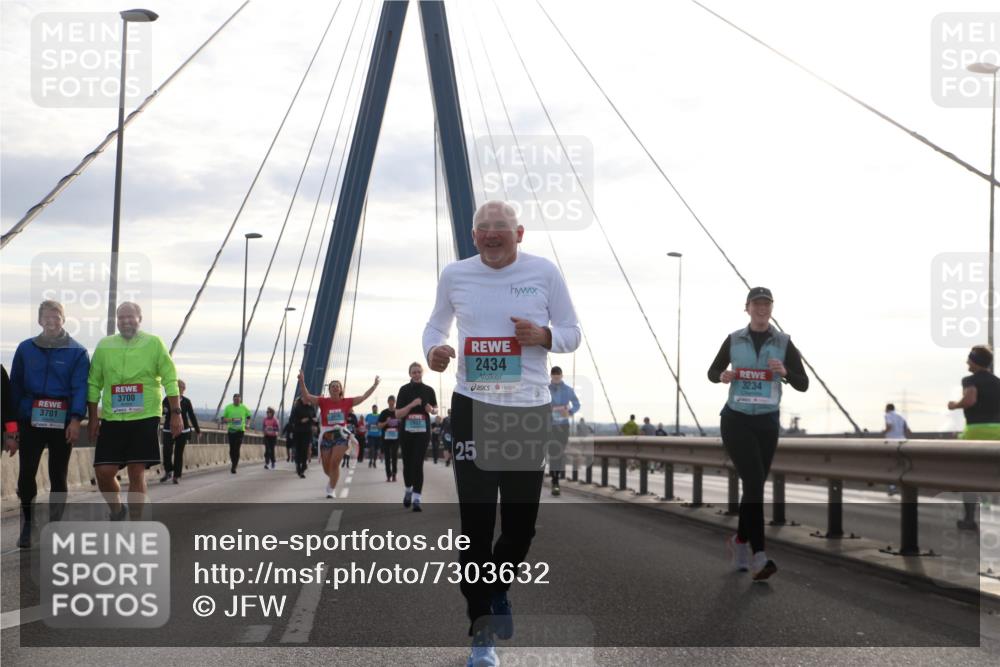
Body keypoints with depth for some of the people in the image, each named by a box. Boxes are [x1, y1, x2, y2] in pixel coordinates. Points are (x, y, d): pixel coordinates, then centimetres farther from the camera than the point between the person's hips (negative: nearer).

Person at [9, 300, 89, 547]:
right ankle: (27, 525, 12)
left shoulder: (77, 352, 1)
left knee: (58, 476, 6)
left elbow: (80, 387, -6)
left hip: (63, 422, -1)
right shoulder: (25, 349, 7)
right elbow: (15, 386, 9)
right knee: (26, 473, -1)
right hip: (31, 420, 1)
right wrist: (12, 422, 5)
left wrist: (76, 419, -17)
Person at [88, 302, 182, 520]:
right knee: (103, 471, -2)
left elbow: (170, 380, 1)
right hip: (111, 420, 3)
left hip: (144, 418, -2)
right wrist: (93, 418, 7)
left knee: (137, 473, -3)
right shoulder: (104, 346, 7)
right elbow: (94, 384, 10)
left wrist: (176, 413, -5)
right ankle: (117, 510, 26)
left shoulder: (154, 344, 1)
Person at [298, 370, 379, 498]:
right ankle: (332, 480, 44)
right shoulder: (323, 401, -4)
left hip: (340, 436, -1)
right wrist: (302, 382, -25)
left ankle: (332, 489, -1)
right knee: (326, 467, 11)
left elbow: (364, 397, 7)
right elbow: (306, 397, -12)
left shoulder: (346, 402, 1)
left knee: (334, 463, -14)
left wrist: (374, 385, 6)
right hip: (326, 436, 1)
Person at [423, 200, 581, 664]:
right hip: (473, 409, 0)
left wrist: (544, 336, -17)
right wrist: (432, 349, -6)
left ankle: (498, 589, 40)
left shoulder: (544, 272, -2)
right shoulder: (455, 275, 1)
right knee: (476, 523, -2)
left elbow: (572, 333, 4)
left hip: (531, 410, 0)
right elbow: (436, 323, 16)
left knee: (521, 522, 7)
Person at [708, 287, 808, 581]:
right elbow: (712, 372, 13)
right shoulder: (733, 340, 2)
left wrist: (785, 372, -21)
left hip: (767, 422, 2)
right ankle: (758, 557, -20)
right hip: (736, 421, -2)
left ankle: (740, 540, 35)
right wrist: (723, 376, -10)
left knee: (755, 484, 10)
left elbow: (803, 385, 0)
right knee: (754, 482, -17)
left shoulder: (783, 342, 1)